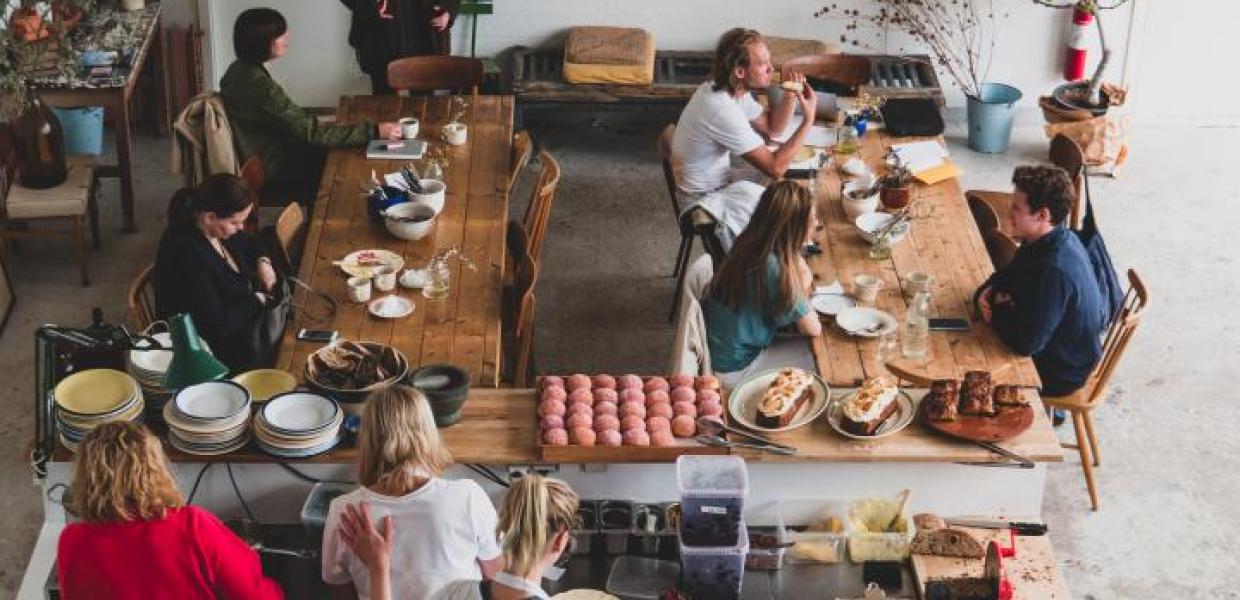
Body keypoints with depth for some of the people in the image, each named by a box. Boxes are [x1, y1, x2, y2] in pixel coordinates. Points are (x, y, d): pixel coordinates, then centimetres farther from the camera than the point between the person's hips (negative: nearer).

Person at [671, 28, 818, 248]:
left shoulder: (733, 90, -5)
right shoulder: (722, 109, -33)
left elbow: (772, 129, 8)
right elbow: (775, 167, -29)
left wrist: (790, 96, -10)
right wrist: (808, 119, -24)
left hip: (720, 179, 9)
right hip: (705, 197, -9)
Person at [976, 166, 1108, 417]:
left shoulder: (1056, 271, -37)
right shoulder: (1054, 240, -7)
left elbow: (1025, 344, -35)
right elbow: (1010, 273, 12)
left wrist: (999, 309, -16)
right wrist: (988, 291, -10)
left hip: (1060, 375, -8)